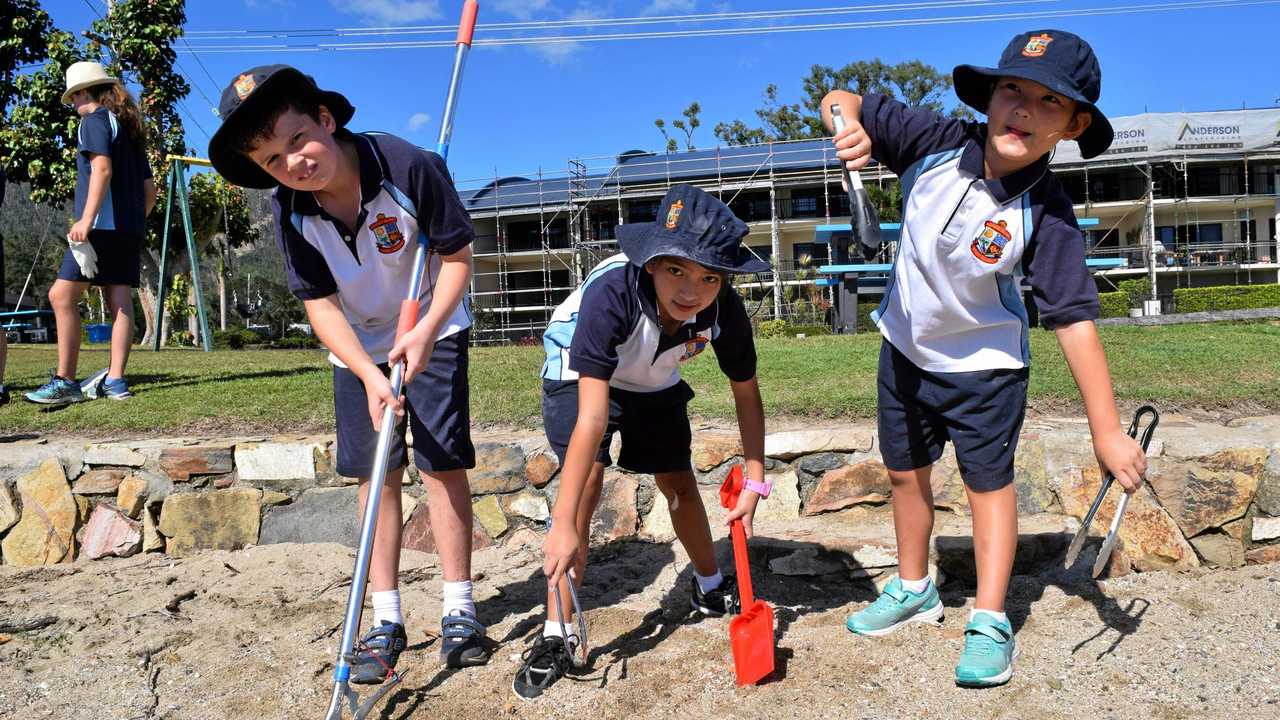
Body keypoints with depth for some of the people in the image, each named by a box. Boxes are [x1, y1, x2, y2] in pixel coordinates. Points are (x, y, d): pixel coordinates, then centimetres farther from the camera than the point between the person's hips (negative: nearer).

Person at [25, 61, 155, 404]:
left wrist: (86, 218, -23)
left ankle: (65, 382, -10)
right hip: (130, 228, 9)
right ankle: (115, 380, 0)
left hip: (103, 224, -9)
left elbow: (102, 168, -17)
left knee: (62, 295, -7)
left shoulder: (95, 120, -1)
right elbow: (149, 189, 21)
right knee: (120, 301, 3)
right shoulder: (130, 128, 23)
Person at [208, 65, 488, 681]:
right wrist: (369, 375, -27)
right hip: (357, 346, 3)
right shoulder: (291, 213, -19)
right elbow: (320, 304, -14)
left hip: (432, 331, -2)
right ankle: (386, 621, 9)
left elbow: (457, 256, -17)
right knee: (377, 473, 1)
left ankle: (458, 609, 5)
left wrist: (425, 332, -29)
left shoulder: (409, 167, -28)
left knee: (443, 463, -7)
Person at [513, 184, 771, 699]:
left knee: (678, 481, 12)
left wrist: (755, 482, -16)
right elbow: (592, 417, -46)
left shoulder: (725, 310, -31)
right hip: (579, 372, -4)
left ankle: (710, 589, 38)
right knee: (588, 479, -21)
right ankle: (557, 636, -13)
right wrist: (563, 526, -46)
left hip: (654, 382, 4)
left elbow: (746, 394, -13)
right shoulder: (611, 293, -43)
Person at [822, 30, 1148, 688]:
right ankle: (914, 590, 37)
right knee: (906, 473, 16)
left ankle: (990, 622, 17)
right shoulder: (937, 144, -20)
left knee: (988, 480, 3)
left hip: (983, 365, -4)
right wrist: (851, 125, -37)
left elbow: (1074, 319, -26)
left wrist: (1107, 431, -27)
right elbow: (841, 101, -12)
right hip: (905, 348, 4)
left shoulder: (1046, 215, -26)